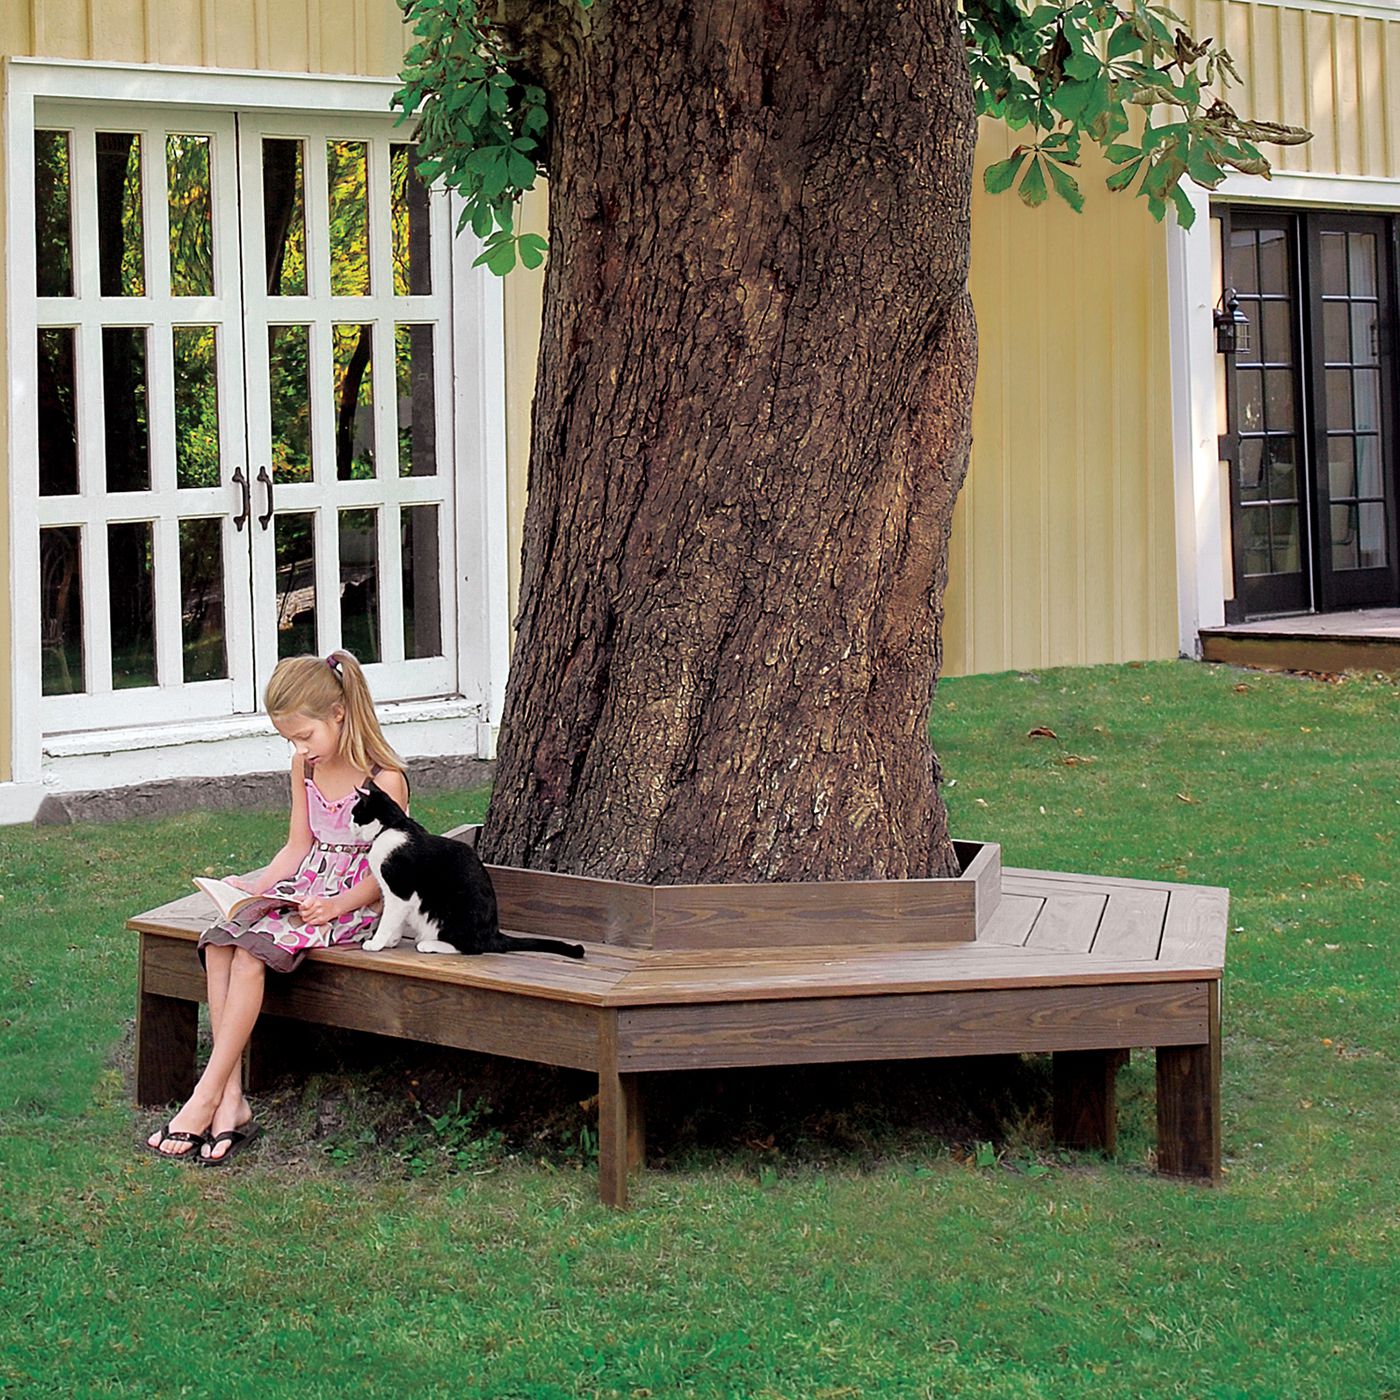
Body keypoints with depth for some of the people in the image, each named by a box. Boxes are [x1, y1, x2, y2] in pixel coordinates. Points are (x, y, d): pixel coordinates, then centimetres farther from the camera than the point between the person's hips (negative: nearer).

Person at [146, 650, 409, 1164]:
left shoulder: (384, 779, -14)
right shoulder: (305, 766, 9)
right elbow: (299, 846, 14)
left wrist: (335, 906, -26)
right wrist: (257, 885, -3)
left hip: (356, 903, -7)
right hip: (304, 888, 7)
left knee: (251, 951, -29)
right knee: (218, 943, -21)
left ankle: (207, 1097, -27)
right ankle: (231, 1099, -26)